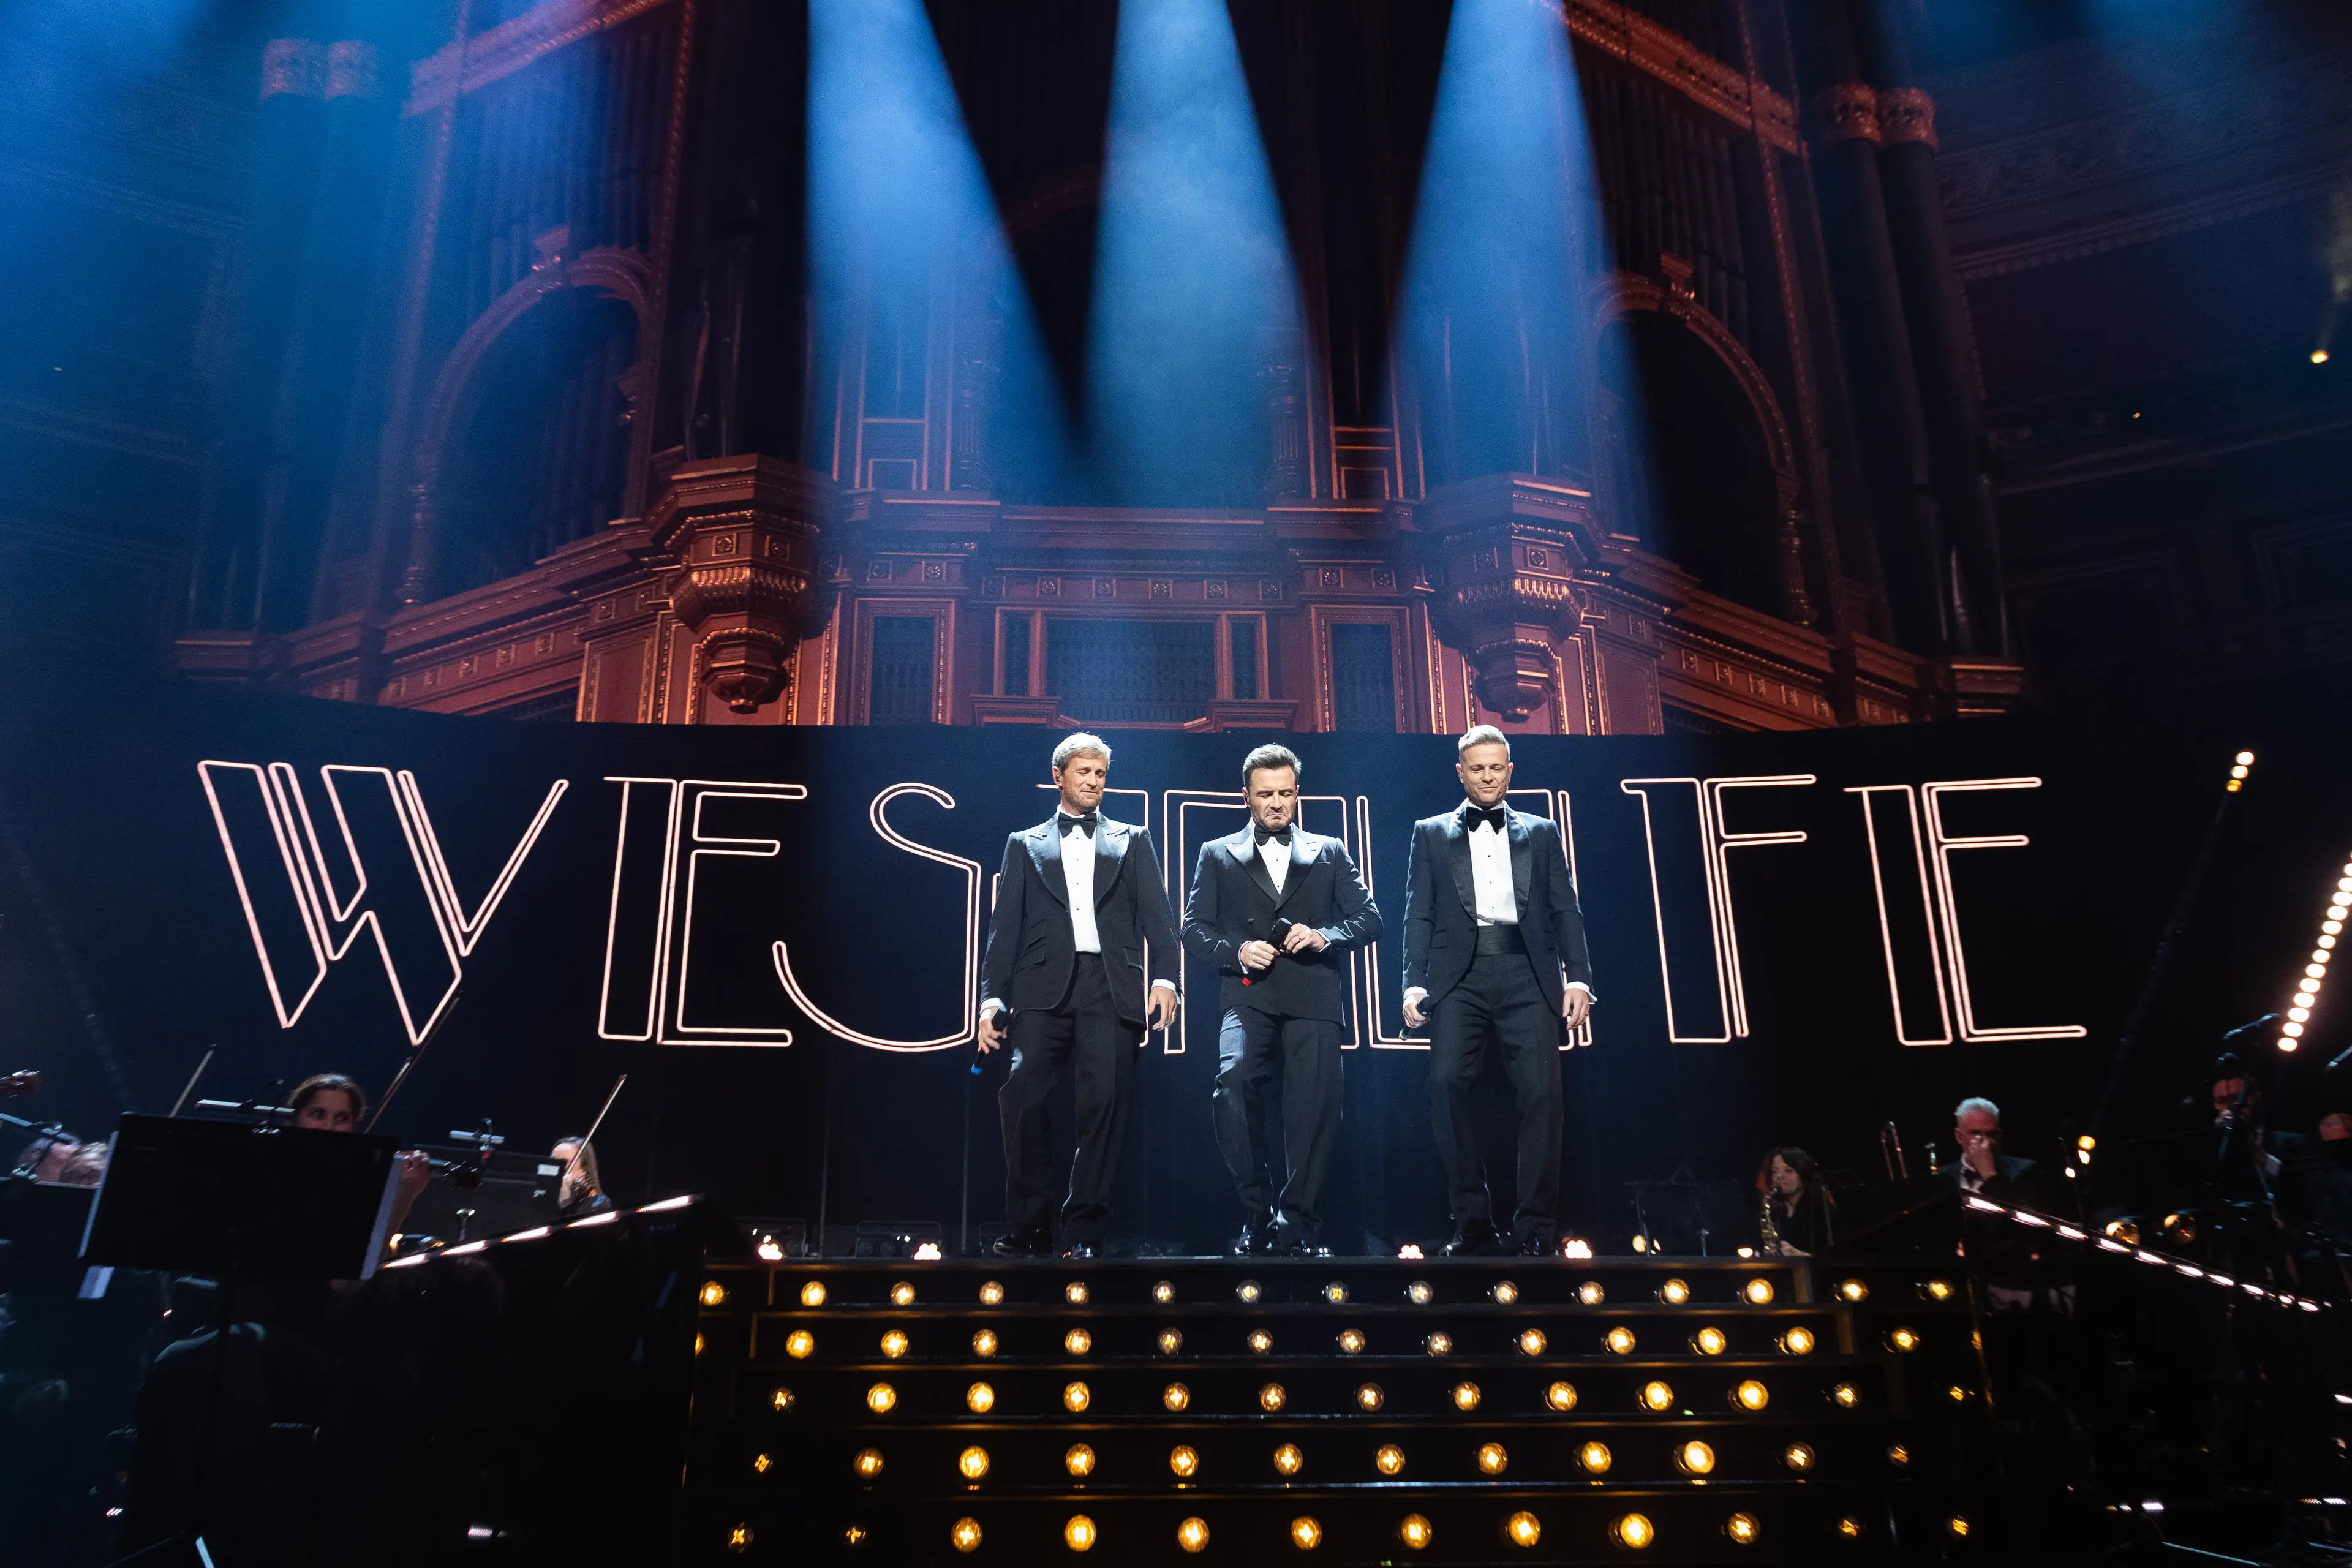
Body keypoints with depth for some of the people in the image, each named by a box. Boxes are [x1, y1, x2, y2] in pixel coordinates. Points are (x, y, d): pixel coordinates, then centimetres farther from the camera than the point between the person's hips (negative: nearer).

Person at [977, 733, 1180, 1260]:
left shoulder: (1132, 841, 19)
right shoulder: (1025, 845, 19)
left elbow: (1156, 913, 7)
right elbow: (1005, 928, 12)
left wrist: (1164, 978, -9)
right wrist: (993, 998, 0)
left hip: (1110, 987, 0)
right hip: (1045, 985, 0)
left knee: (1105, 1101, -9)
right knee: (1022, 1094, -15)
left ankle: (1084, 1231, 0)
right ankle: (1030, 1229, -3)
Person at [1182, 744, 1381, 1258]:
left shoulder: (1330, 853, 19)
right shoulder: (1218, 855, 17)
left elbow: (1370, 919, 11)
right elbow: (1194, 928, 10)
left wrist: (1325, 936, -9)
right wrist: (1237, 952, -9)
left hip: (1314, 995, 1)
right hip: (1248, 994, -1)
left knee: (1315, 1106, -7)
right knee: (1233, 1084, -25)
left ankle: (1298, 1225, 9)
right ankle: (1256, 1212, -8)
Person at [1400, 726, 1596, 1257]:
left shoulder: (1542, 832, 19)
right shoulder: (1431, 833, 18)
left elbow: (1566, 910, 12)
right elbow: (1419, 914, 9)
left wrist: (1578, 976, -2)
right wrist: (1415, 983, -4)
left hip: (1526, 974, 1)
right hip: (1460, 977, 0)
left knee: (1541, 1090, -11)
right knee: (1447, 1081, -17)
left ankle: (1536, 1227, -1)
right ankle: (1473, 1220, -5)